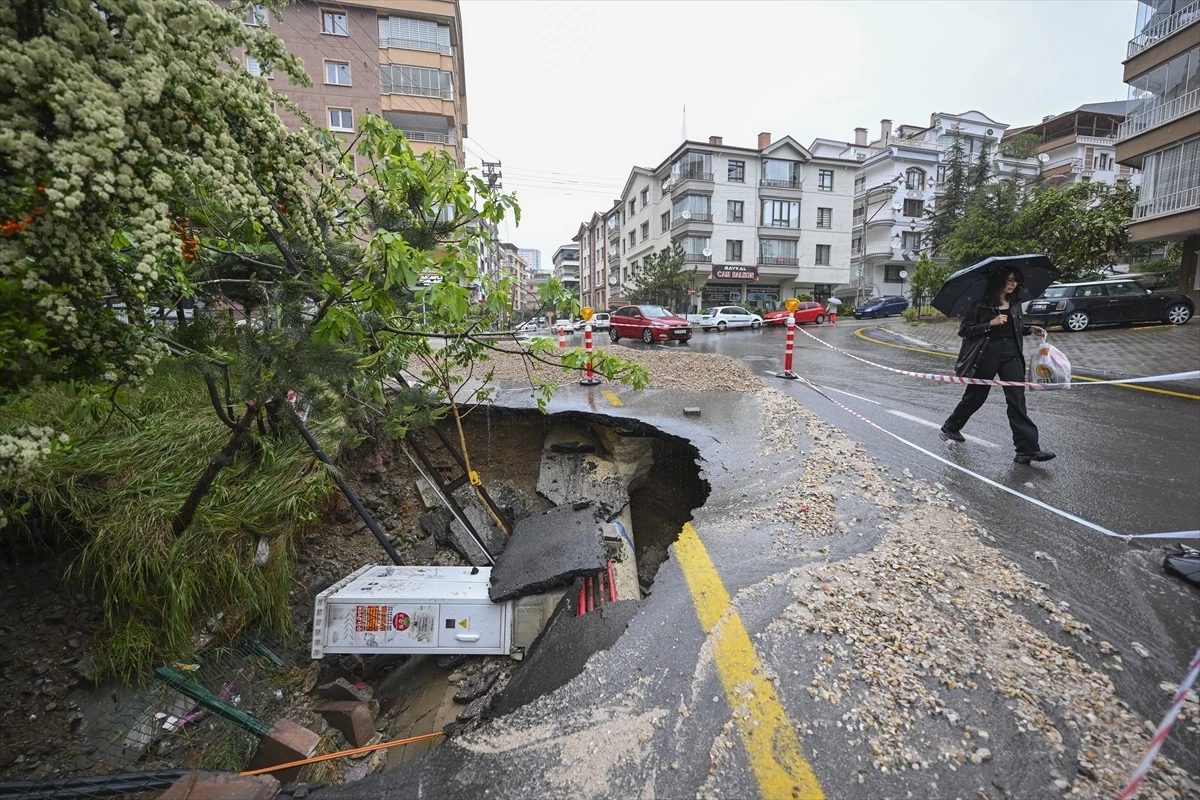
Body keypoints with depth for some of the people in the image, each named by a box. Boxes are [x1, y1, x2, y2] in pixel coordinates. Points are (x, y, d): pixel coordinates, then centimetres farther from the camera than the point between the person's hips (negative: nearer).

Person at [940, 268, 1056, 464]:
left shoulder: (1014, 304, 11)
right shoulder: (981, 303, -8)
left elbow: (1015, 326, 24)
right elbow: (964, 330, -11)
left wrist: (1030, 329, 6)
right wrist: (991, 323, -21)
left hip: (1011, 353, 5)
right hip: (987, 353, -5)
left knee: (1017, 400, -2)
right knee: (975, 396, 9)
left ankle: (1028, 448, -4)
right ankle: (950, 427, 32)